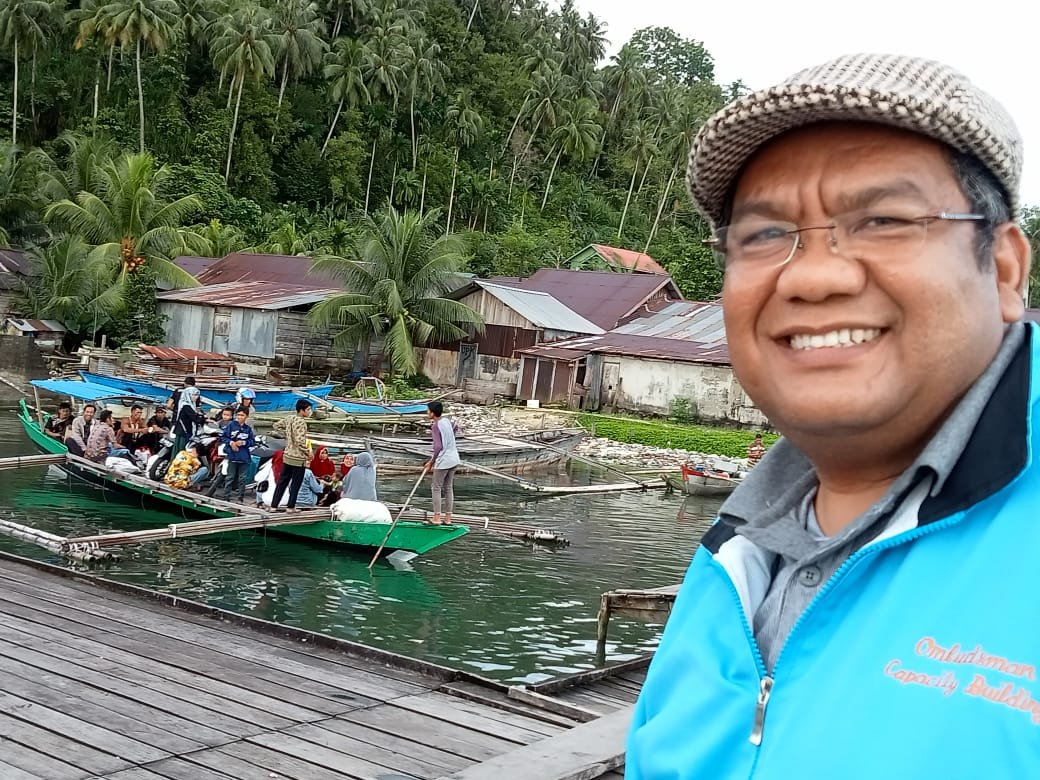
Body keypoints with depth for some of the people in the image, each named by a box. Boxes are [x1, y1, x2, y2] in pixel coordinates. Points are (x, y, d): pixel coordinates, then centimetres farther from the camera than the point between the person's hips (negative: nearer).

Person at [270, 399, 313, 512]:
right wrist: (308, 452, -11)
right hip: (298, 458, -8)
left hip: (287, 456, 8)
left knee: (282, 481, 12)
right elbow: (300, 441, -24)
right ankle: (291, 507, 10)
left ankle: (274, 506, 14)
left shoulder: (289, 419, 5)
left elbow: (277, 426, 20)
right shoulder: (301, 422, -20)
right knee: (296, 483, 5)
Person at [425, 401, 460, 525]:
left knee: (437, 488, 3)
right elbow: (455, 428, 29)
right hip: (454, 459, 8)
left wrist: (432, 461, -11)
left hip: (443, 461, -8)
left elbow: (438, 446, -22)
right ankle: (448, 518, 15)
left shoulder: (436, 426, -17)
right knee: (448, 488, 12)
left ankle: (437, 518, 4)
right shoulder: (446, 420, 7)